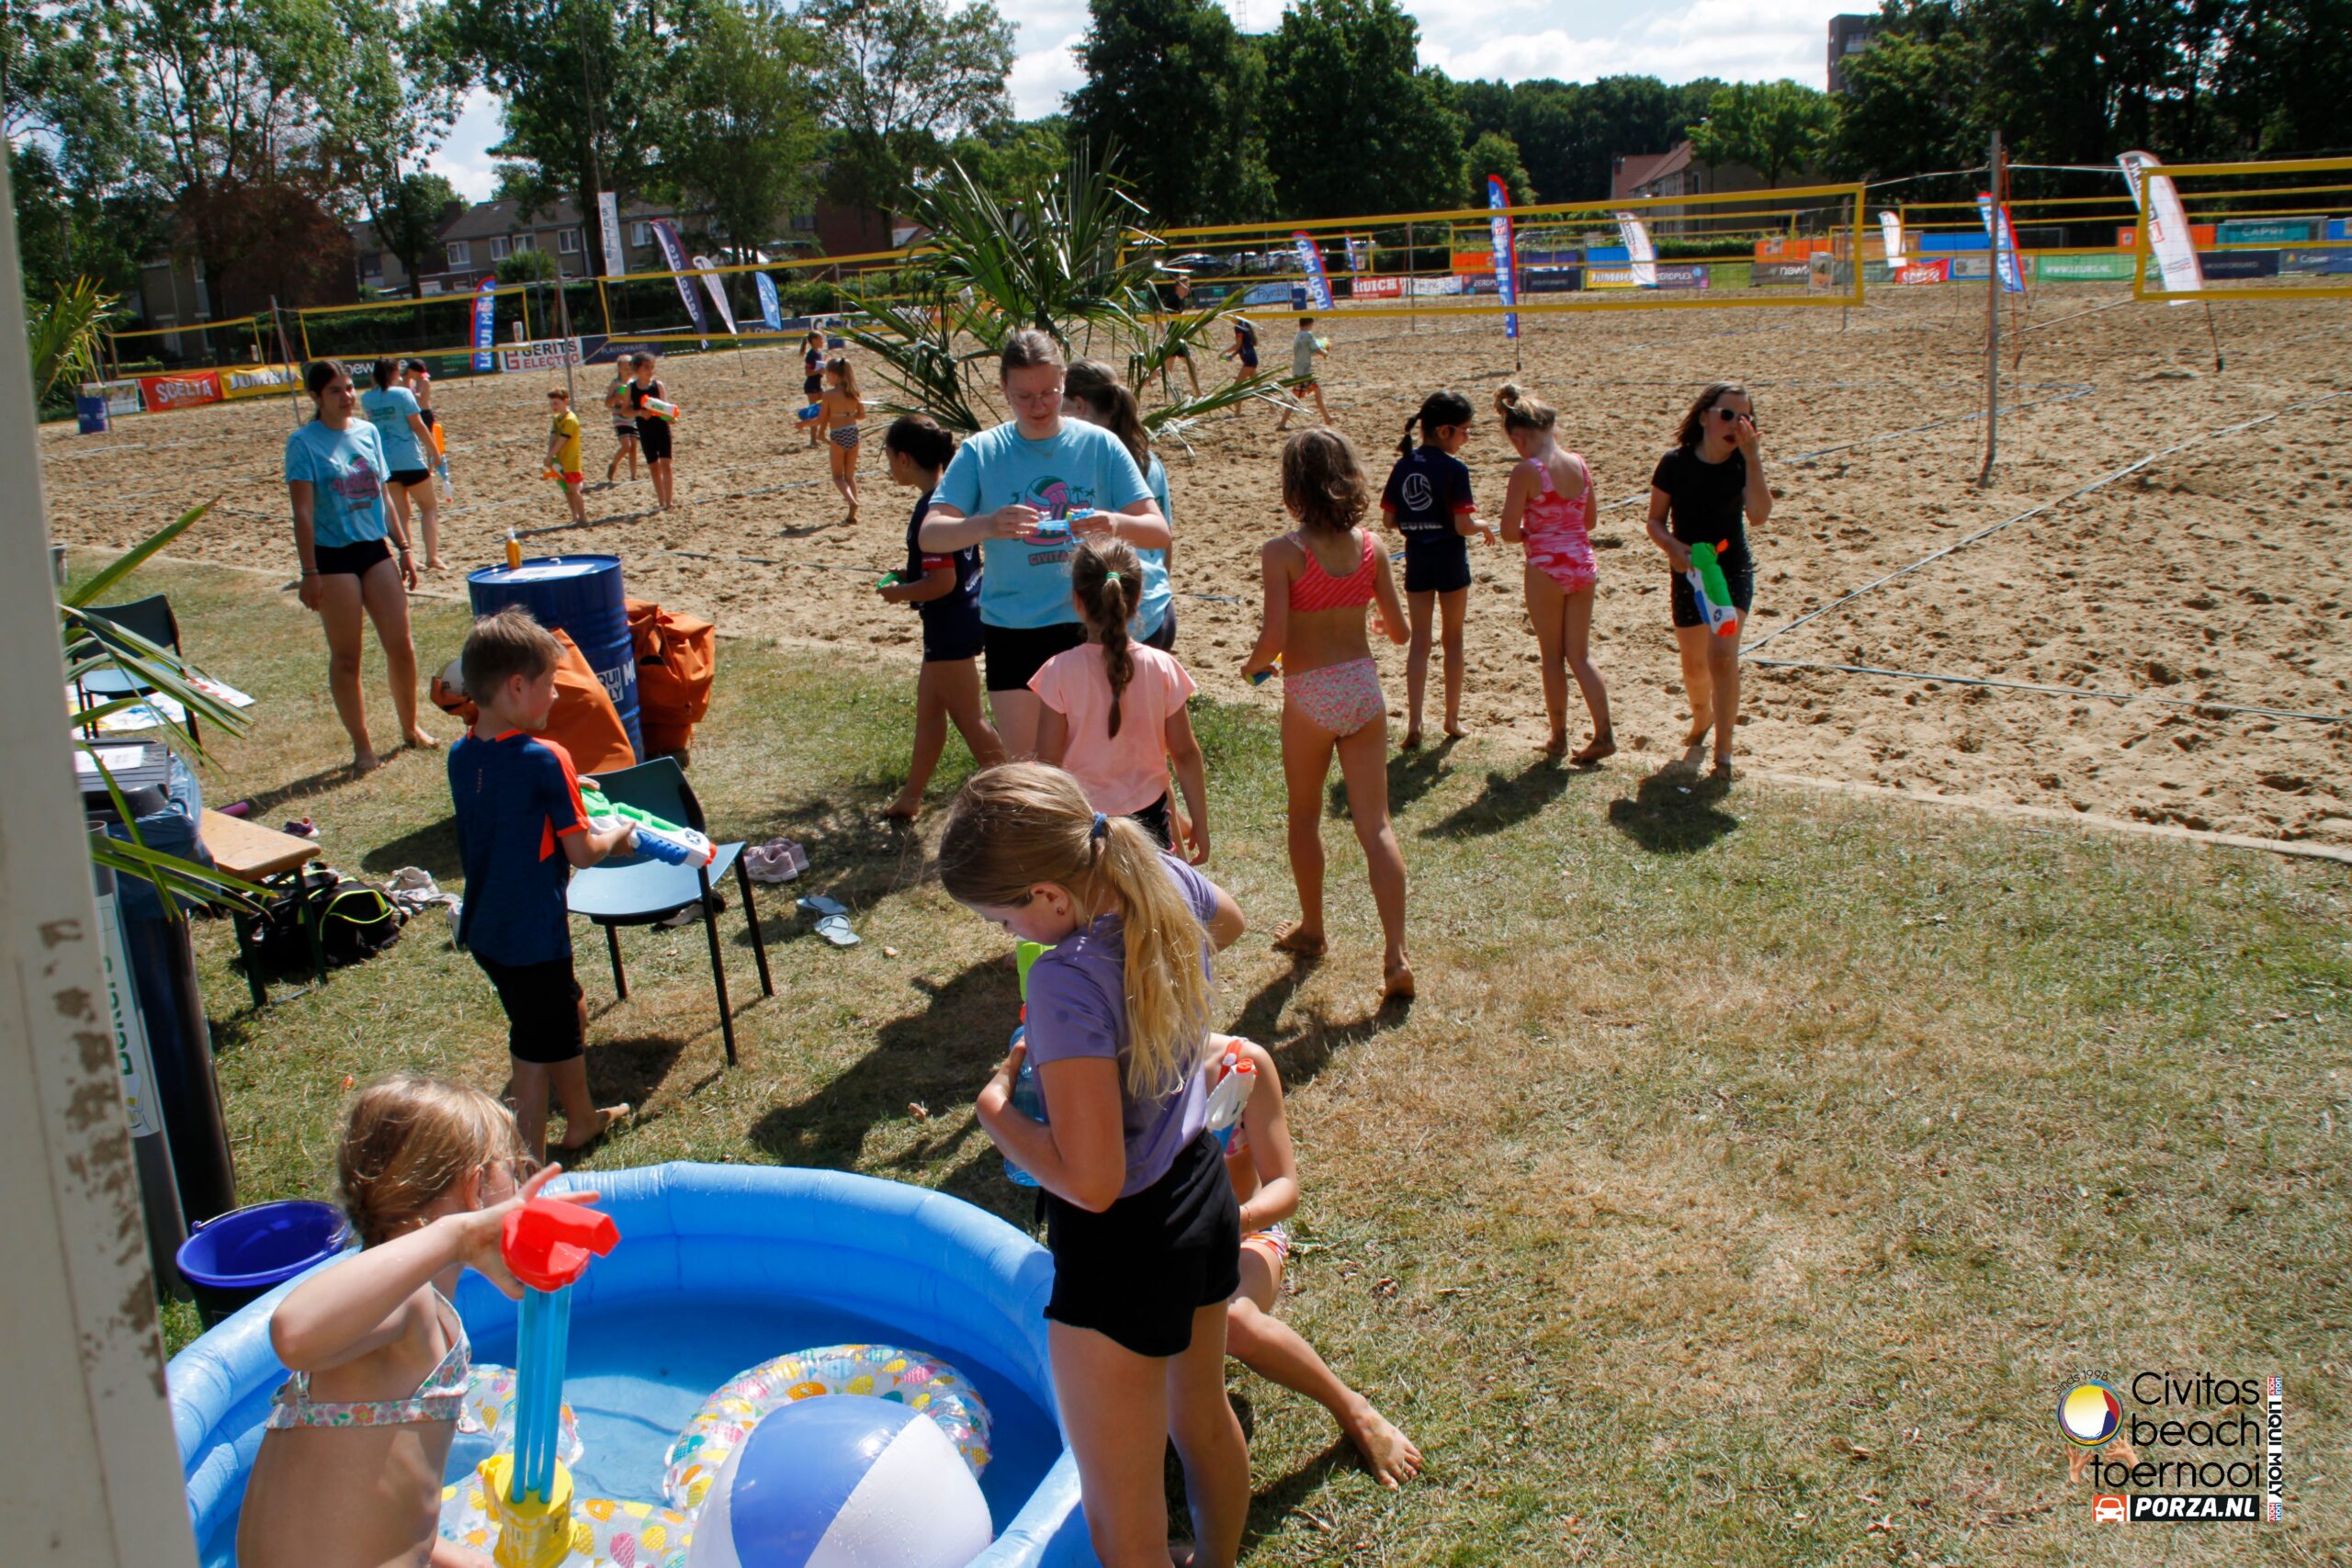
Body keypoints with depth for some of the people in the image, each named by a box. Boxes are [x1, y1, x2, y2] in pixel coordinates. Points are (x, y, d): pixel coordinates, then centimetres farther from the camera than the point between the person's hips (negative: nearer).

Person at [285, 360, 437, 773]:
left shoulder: (368, 432, 8)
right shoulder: (303, 443, -8)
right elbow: (303, 512, -11)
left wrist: (403, 547, 13)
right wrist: (309, 573, -14)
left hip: (376, 549, 5)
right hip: (333, 556, -5)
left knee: (400, 645, 5)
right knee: (346, 657, 3)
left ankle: (410, 727, 24)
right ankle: (361, 745, 12)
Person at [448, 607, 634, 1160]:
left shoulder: (461, 755, 0)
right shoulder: (546, 761, -22)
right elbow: (581, 853, -16)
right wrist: (619, 833, 3)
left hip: (484, 927, 8)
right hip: (532, 936, -8)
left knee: (569, 1012, 27)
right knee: (536, 1050, 6)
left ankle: (582, 1118, 46)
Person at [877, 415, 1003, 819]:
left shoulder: (930, 509, -22)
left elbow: (942, 582, -25)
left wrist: (898, 593, -10)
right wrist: (910, 572, 13)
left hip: (951, 626, -10)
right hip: (961, 619, 10)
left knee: (969, 720, 0)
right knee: (928, 710, 20)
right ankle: (911, 796, 32)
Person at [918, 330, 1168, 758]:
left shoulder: (1099, 445, -2)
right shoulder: (981, 453, -1)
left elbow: (1159, 531, -4)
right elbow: (930, 534, -10)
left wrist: (1116, 523, -27)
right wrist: (987, 525, -31)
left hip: (1087, 627, 0)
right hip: (1011, 632, 0)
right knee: (1022, 761, 6)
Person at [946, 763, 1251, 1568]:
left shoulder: (1067, 982, -33)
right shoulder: (1167, 880, -10)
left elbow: (1090, 1182, -30)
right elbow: (1225, 922, 17)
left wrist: (996, 1112, -15)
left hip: (1124, 1245, -8)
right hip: (1203, 1194, 9)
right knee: (1203, 1421, 32)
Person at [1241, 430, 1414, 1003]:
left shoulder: (1282, 552, -13)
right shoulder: (1369, 546, 0)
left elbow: (1273, 639, -20)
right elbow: (1399, 631, 6)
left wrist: (1252, 664, 3)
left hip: (1310, 696, -3)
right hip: (1364, 685, 3)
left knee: (1305, 817, 18)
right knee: (1375, 825, 4)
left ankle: (1311, 930, 33)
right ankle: (1396, 957, -2)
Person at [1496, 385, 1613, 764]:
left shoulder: (1526, 471, -14)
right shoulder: (1580, 464, 4)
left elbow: (1509, 531, -14)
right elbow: (1589, 520, 13)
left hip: (1546, 567, -5)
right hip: (1583, 564, 6)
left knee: (1553, 657, 9)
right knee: (1580, 655, 12)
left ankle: (1559, 737, 18)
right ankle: (1604, 733, 6)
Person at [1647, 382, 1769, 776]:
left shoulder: (1742, 464, -10)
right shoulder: (1676, 463, -10)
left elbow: (1758, 515, -26)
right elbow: (1656, 521, -3)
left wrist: (1752, 458, -31)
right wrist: (1674, 548, -23)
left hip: (1733, 571, -2)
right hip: (1688, 573, 2)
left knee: (1722, 654, -21)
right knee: (1693, 665, 14)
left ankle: (1723, 753, -14)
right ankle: (1701, 719, 47)